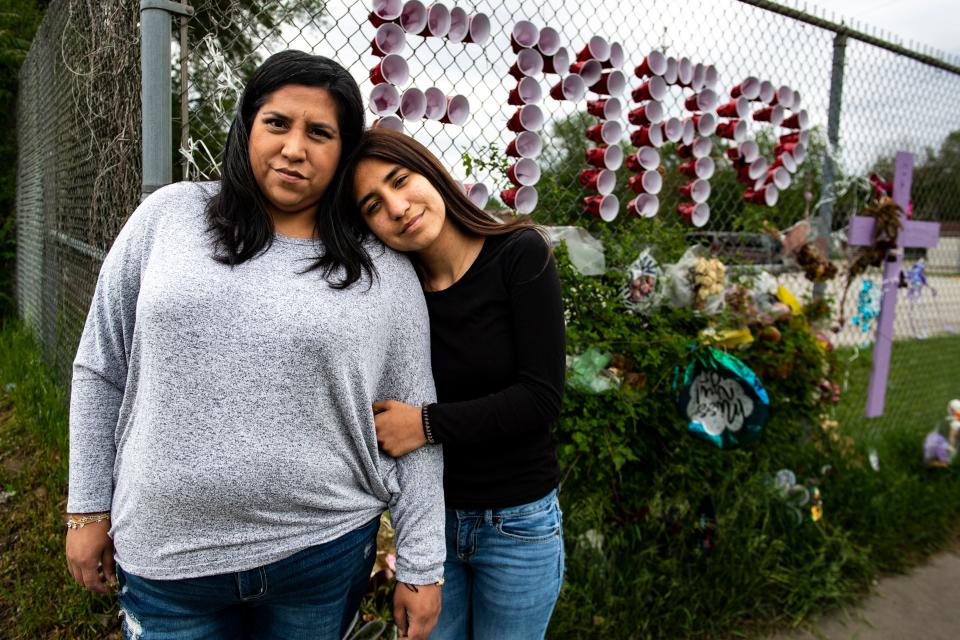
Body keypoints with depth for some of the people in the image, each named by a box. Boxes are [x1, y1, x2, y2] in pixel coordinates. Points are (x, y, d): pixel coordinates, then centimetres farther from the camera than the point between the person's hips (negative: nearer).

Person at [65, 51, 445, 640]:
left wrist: (421, 567, -1)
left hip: (324, 552, 0)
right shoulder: (169, 216, -1)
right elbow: (101, 370, 5)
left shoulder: (387, 274, -5)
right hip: (165, 558, 1)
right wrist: (90, 507, 7)